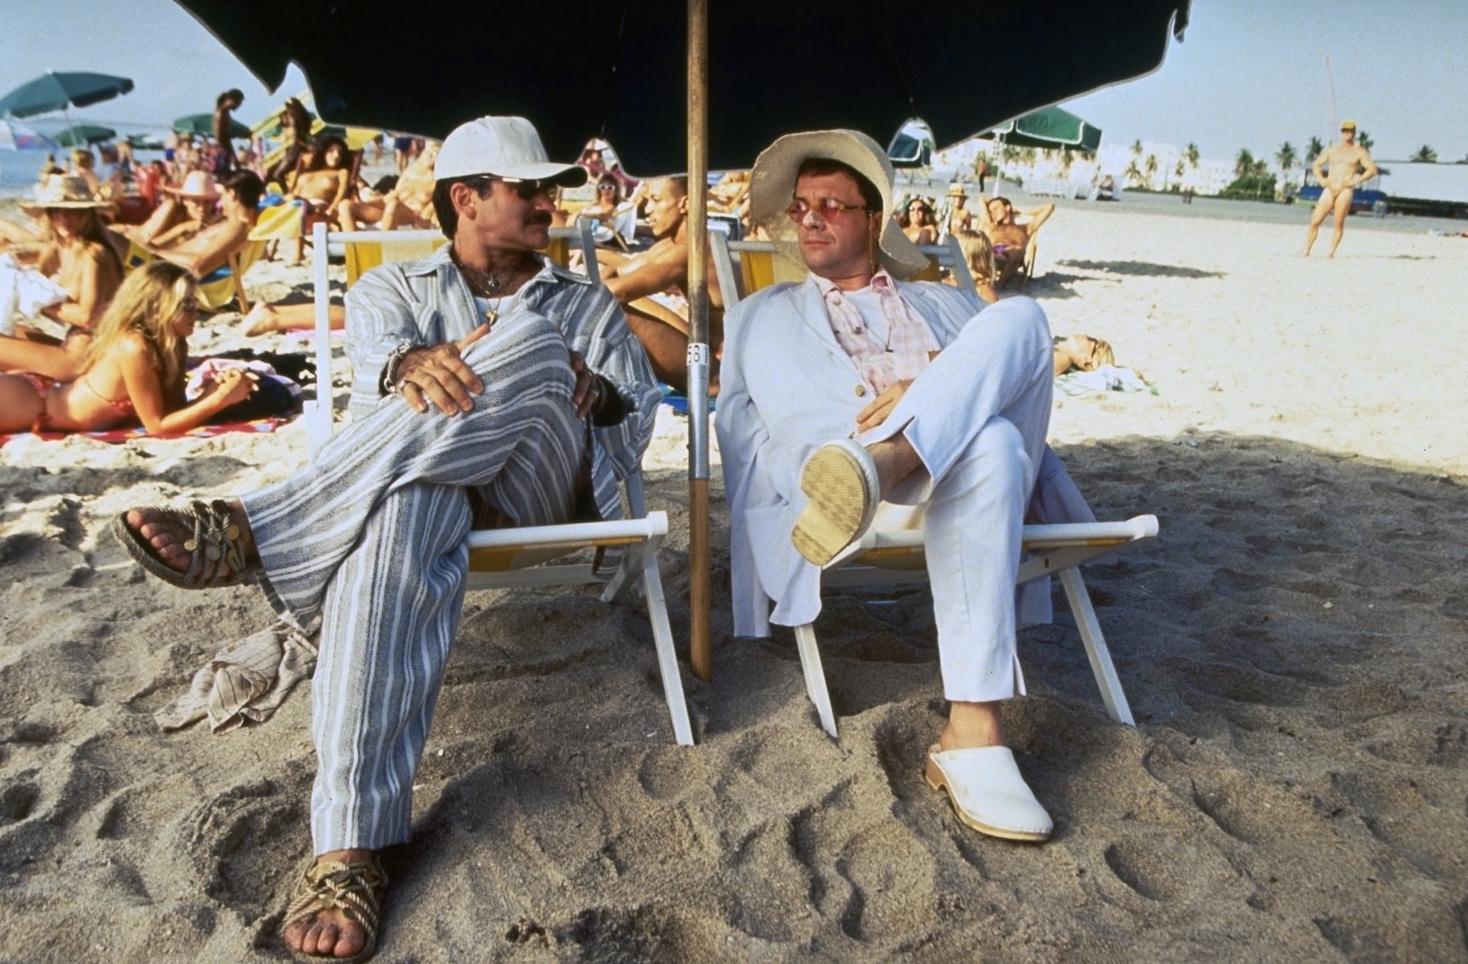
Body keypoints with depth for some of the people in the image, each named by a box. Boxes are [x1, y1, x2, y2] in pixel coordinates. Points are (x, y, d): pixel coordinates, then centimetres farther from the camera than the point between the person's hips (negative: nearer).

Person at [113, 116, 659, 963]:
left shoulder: (588, 304, 27)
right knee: (400, 515, -41)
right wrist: (414, 365, -27)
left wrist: (580, 383, -11)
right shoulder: (394, 287, 23)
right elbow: (378, 351, -2)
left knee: (530, 346, -32)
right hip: (419, 477, 0)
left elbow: (638, 417, 13)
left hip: (543, 484, 1)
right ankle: (351, 843, -45)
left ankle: (248, 533, -34)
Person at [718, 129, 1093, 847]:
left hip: (964, 459, 3)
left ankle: (879, 461, -50)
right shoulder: (762, 315, 31)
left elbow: (1014, 389, 21)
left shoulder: (947, 304, 35)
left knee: (1019, 317, -27)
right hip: (821, 476, -2)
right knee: (990, 442, -37)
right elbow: (738, 421, 16)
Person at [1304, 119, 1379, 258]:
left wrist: (1356, 181, -11)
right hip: (1329, 189, 3)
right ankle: (1306, 252, -2)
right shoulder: (1332, 149, 15)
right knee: (1315, 221, -7)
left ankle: (1331, 254, -7)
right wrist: (1321, 180, 5)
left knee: (1339, 224, -9)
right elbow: (1316, 165, 21)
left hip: (1346, 190, -3)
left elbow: (1372, 169, -1)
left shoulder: (1359, 151, 5)